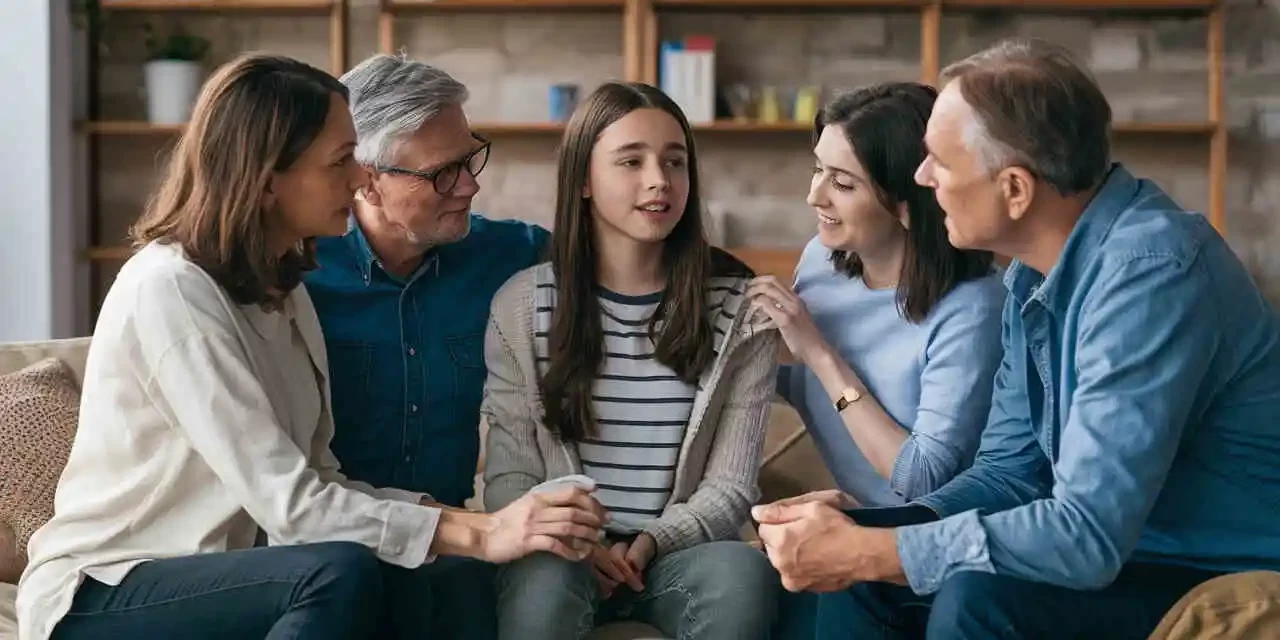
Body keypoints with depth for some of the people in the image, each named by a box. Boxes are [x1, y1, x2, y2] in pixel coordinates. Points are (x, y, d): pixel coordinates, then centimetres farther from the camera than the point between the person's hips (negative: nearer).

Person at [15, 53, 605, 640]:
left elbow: (313, 481, 2)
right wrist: (477, 535, -26)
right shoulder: (169, 290, -19)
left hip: (208, 575, 7)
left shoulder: (282, 290, 9)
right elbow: (285, 500, -24)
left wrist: (447, 513, -15)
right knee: (344, 574, -30)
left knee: (400, 588, -21)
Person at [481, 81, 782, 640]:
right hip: (563, 548, -1)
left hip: (679, 548, 1)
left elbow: (730, 487, 0)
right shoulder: (522, 304, 1)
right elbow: (508, 477, 2)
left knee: (745, 574, -32)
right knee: (544, 581, -36)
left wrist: (652, 543, -17)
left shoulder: (738, 307, 1)